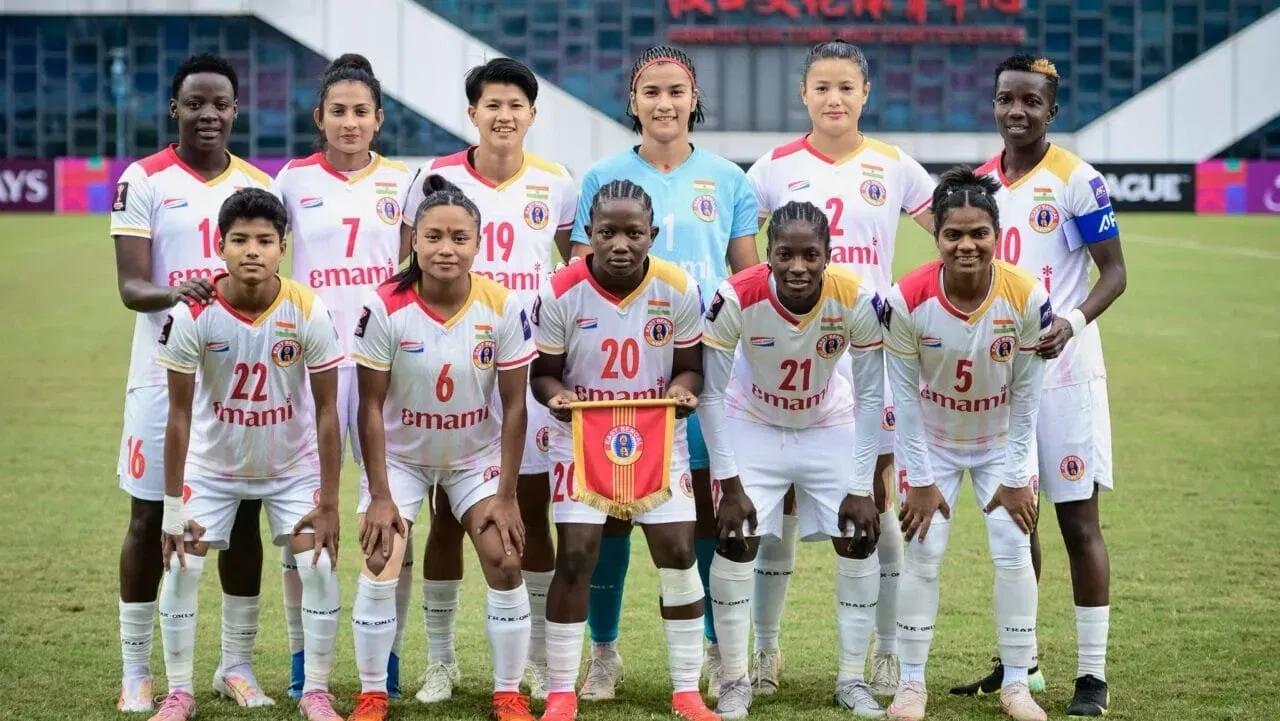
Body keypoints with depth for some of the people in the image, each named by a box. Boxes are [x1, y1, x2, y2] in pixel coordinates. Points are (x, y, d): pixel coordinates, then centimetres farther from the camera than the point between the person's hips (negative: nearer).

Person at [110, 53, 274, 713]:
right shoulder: (143, 181, -4)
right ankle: (135, 672, 10)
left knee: (244, 517, 5)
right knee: (150, 516, 2)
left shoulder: (258, 184, 8)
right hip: (166, 374, -3)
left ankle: (237, 665, 15)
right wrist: (174, 292, -32)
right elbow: (130, 287, -11)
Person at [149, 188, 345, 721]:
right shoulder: (192, 316, -23)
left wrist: (329, 503, -15)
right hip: (212, 464, 0)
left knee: (318, 565, -10)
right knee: (181, 567, -5)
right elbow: (179, 414, -16)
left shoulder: (308, 312, -22)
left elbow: (325, 411, -16)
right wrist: (172, 508, -15)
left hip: (293, 466, 0)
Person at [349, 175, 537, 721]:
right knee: (380, 567, -11)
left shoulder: (503, 307, -18)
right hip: (400, 456, -1)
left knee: (505, 563, -8)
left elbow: (513, 405, -11)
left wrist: (506, 495, -11)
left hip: (477, 456, 1)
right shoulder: (385, 309, -22)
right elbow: (371, 407, -15)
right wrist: (380, 496, -15)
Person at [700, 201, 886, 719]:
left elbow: (869, 397, -16)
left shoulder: (857, 301, -28)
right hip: (753, 424, -1)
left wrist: (861, 489, -16)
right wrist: (730, 483, -20)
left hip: (829, 425, 2)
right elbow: (712, 395, -20)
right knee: (735, 540, -10)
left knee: (859, 541, -3)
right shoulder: (736, 298, -31)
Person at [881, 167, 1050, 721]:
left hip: (1001, 442, 1)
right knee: (922, 554, -4)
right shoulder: (907, 301, -26)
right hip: (932, 441, -1)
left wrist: (1016, 477, -9)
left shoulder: (1027, 298, -24)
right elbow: (905, 394, -15)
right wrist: (919, 479, -12)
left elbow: (1026, 395, -13)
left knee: (1014, 553, -3)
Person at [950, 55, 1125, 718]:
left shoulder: (1077, 181, -9)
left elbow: (1114, 273, -10)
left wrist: (1073, 322, -26)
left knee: (1078, 519, -4)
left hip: (1061, 371, -6)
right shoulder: (978, 184, 9)